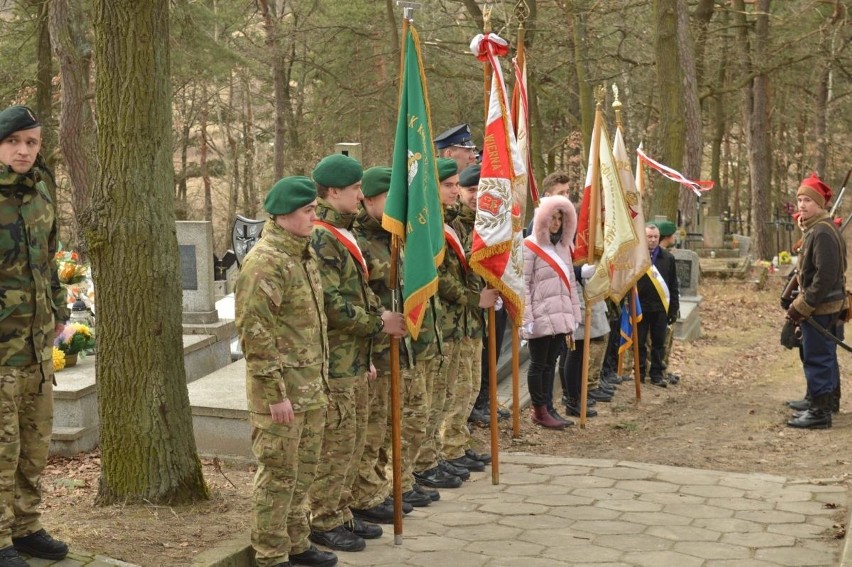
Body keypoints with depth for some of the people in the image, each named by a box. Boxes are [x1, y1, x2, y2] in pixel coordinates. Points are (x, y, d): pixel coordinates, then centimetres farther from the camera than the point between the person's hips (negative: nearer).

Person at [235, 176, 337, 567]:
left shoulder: (304, 253, 12)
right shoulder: (265, 262, -18)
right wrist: (275, 394, -20)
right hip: (281, 392, -9)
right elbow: (254, 332, -20)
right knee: (278, 475, 1)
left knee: (303, 473, 17)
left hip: (311, 388, 9)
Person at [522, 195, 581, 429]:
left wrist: (573, 317, 13)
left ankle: (548, 407, 19)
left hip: (560, 317, 6)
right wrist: (526, 319, -16)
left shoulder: (563, 247, 14)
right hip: (540, 318, -6)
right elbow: (523, 285, -11)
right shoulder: (529, 247, -7)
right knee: (539, 364, 2)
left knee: (551, 363, 12)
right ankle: (539, 411, 10)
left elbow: (570, 283, 16)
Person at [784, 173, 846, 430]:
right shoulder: (815, 229, 14)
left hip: (820, 308, -10)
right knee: (824, 358, 16)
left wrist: (802, 306, -20)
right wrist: (798, 301, 16)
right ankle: (821, 407, 26)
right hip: (824, 307, 10)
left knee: (817, 360, -5)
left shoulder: (822, 233, -19)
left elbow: (825, 276, -24)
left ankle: (819, 413, 0)